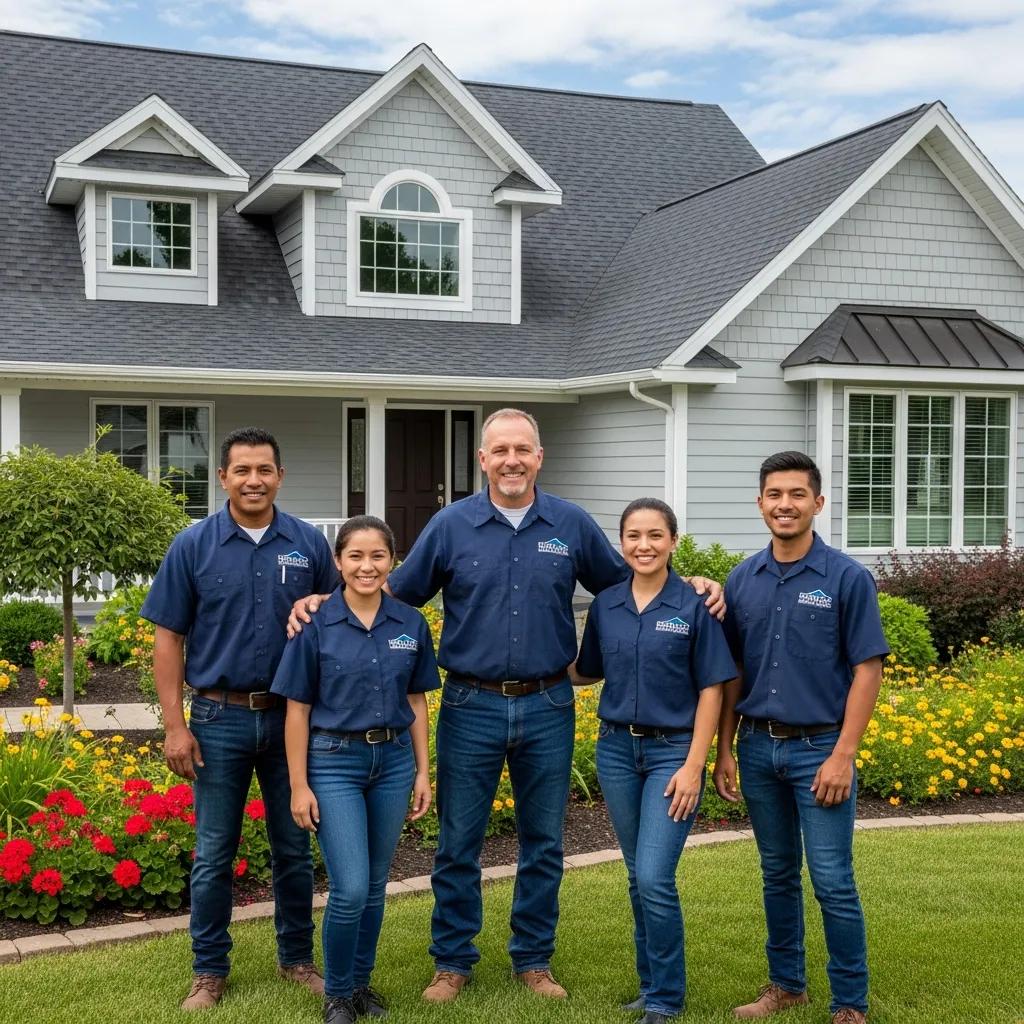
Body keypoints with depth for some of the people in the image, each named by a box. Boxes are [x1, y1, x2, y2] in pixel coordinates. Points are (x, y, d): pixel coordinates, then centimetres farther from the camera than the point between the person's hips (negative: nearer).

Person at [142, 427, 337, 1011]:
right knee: (214, 854, 8)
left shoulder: (310, 544, 0)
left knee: (294, 849, 12)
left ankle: (298, 958, 28)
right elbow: (169, 639, -1)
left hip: (292, 717, 1)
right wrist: (175, 725, -6)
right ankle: (210, 971, 22)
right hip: (220, 718, -1)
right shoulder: (194, 546, -2)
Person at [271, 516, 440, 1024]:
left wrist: (423, 772, 6)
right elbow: (297, 709, -5)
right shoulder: (316, 624, -8)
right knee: (350, 888, -8)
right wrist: (299, 785, -7)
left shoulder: (411, 624, 1)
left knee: (374, 885, 12)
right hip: (334, 762, -3)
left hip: (393, 761, 4)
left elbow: (416, 702, 8)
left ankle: (361, 982, 31)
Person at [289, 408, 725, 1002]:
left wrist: (691, 586, -1)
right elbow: (396, 594, 5)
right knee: (458, 844, 7)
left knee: (543, 843, 12)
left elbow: (624, 585, 13)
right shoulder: (451, 525, -1)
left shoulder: (573, 525, 1)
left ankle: (534, 959, 28)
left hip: (548, 708, 1)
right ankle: (453, 962, 24)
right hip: (471, 707, -1)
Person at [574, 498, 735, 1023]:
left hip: (672, 751, -4)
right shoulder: (605, 605, 4)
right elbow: (589, 672, 16)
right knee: (639, 877, 12)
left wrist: (693, 766, -12)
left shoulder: (694, 606, -8)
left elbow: (711, 689, -7)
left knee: (654, 878, -10)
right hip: (616, 748, 4)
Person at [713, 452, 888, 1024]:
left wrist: (843, 755, -14)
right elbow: (733, 672, 10)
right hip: (757, 746, 4)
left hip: (818, 747, -4)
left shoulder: (847, 578, -7)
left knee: (833, 882, -2)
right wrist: (724, 749, 6)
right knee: (777, 874, 15)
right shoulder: (743, 580, 5)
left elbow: (867, 670, -9)